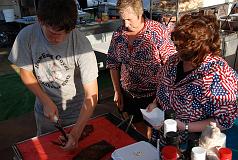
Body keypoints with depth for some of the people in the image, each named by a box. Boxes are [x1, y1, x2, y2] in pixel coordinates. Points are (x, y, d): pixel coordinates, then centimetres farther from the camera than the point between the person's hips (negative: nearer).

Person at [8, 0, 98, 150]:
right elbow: (26, 72, -5)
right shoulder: (26, 36, -21)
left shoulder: (82, 44, -29)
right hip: (45, 110, 2)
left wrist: (76, 133, -29)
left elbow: (91, 95, -25)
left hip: (77, 111, -2)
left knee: (77, 149, 21)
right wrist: (46, 102, -15)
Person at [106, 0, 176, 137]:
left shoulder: (159, 32, -16)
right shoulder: (118, 35, -1)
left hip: (153, 96, -4)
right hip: (128, 95, 4)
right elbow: (113, 64, 9)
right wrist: (117, 92, 10)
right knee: (139, 129, 20)